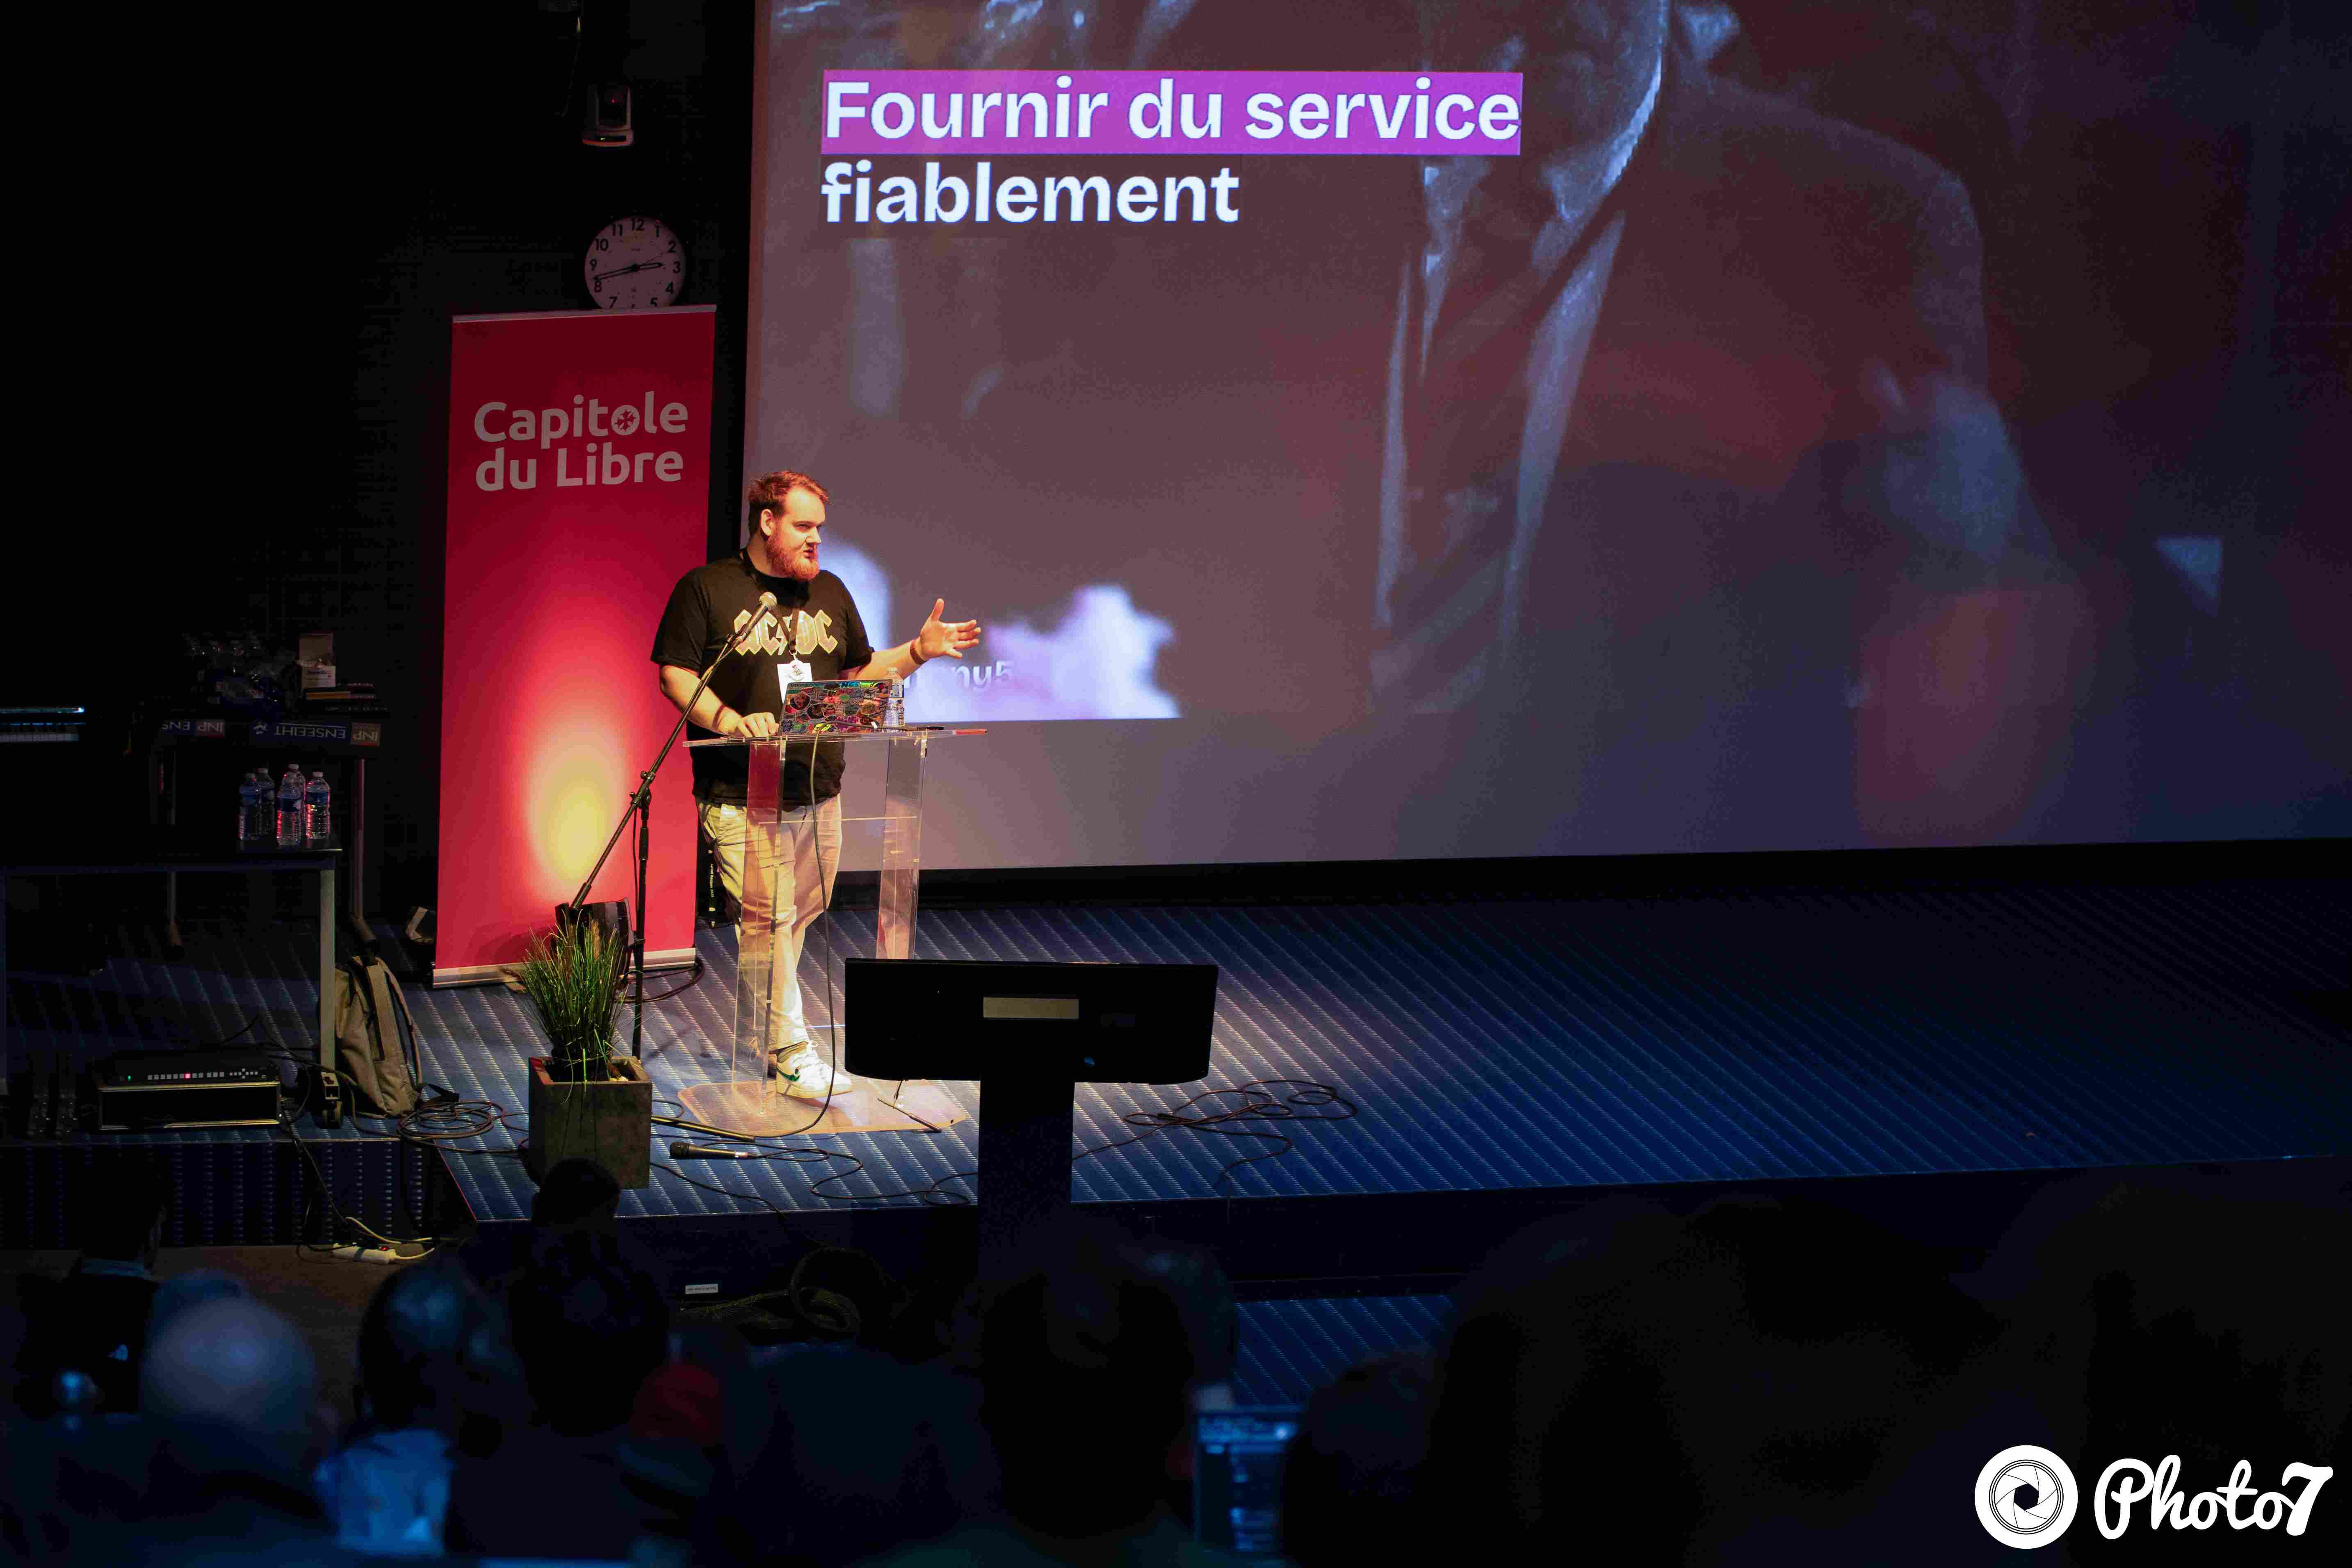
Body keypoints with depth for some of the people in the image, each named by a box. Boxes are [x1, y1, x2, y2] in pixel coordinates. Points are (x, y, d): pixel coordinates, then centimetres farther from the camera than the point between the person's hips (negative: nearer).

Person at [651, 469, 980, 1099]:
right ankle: (792, 1051, -6)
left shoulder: (830, 593, 16)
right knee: (766, 920, -9)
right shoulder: (707, 588, -2)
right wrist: (730, 721, -20)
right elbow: (675, 674, -5)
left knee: (800, 919, 10)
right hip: (740, 793, -6)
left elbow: (861, 671, 22)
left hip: (819, 791, 6)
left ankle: (757, 1035, 23)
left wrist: (919, 650, 5)